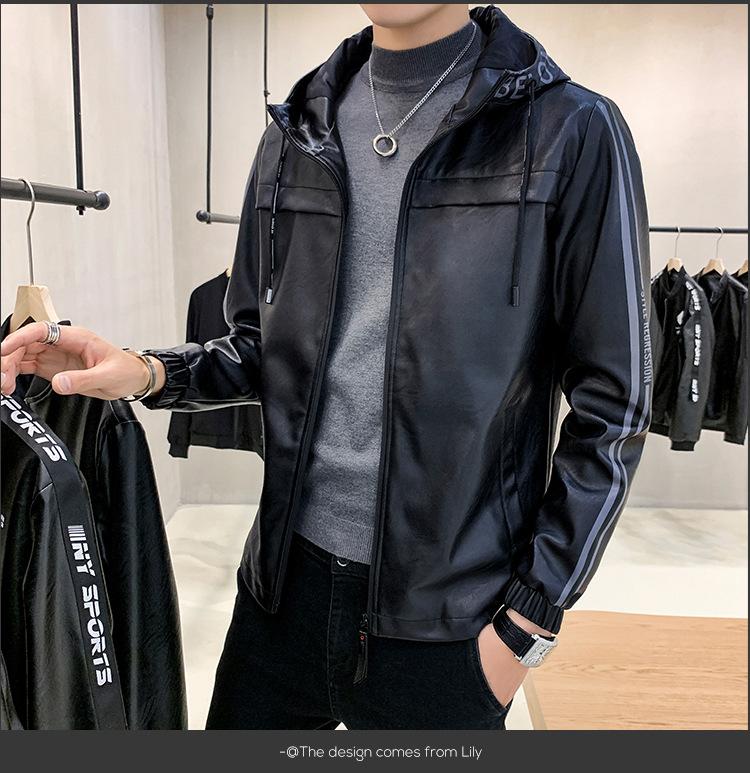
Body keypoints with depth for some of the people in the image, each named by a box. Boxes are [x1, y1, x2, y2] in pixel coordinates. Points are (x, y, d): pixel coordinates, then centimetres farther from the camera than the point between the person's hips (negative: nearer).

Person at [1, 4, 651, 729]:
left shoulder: (569, 133, -8)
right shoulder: (296, 134, 6)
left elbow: (610, 408, -7)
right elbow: (263, 352, 11)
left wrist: (531, 616, -7)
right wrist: (150, 373, -8)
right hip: (284, 582, 4)